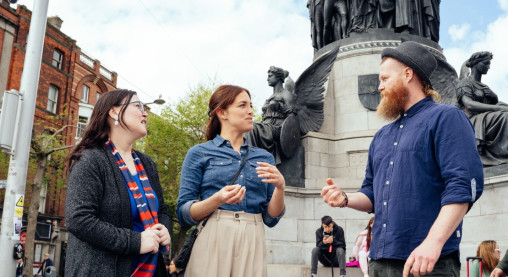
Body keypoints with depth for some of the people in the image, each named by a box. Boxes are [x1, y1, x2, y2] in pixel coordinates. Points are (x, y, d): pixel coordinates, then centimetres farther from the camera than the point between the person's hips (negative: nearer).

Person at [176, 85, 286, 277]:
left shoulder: (264, 157, 12)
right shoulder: (199, 153, 2)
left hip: (253, 244, 3)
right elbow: (183, 213, -2)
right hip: (213, 241, -3)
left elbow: (271, 218, 9)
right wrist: (217, 200, -19)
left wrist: (280, 187, -9)